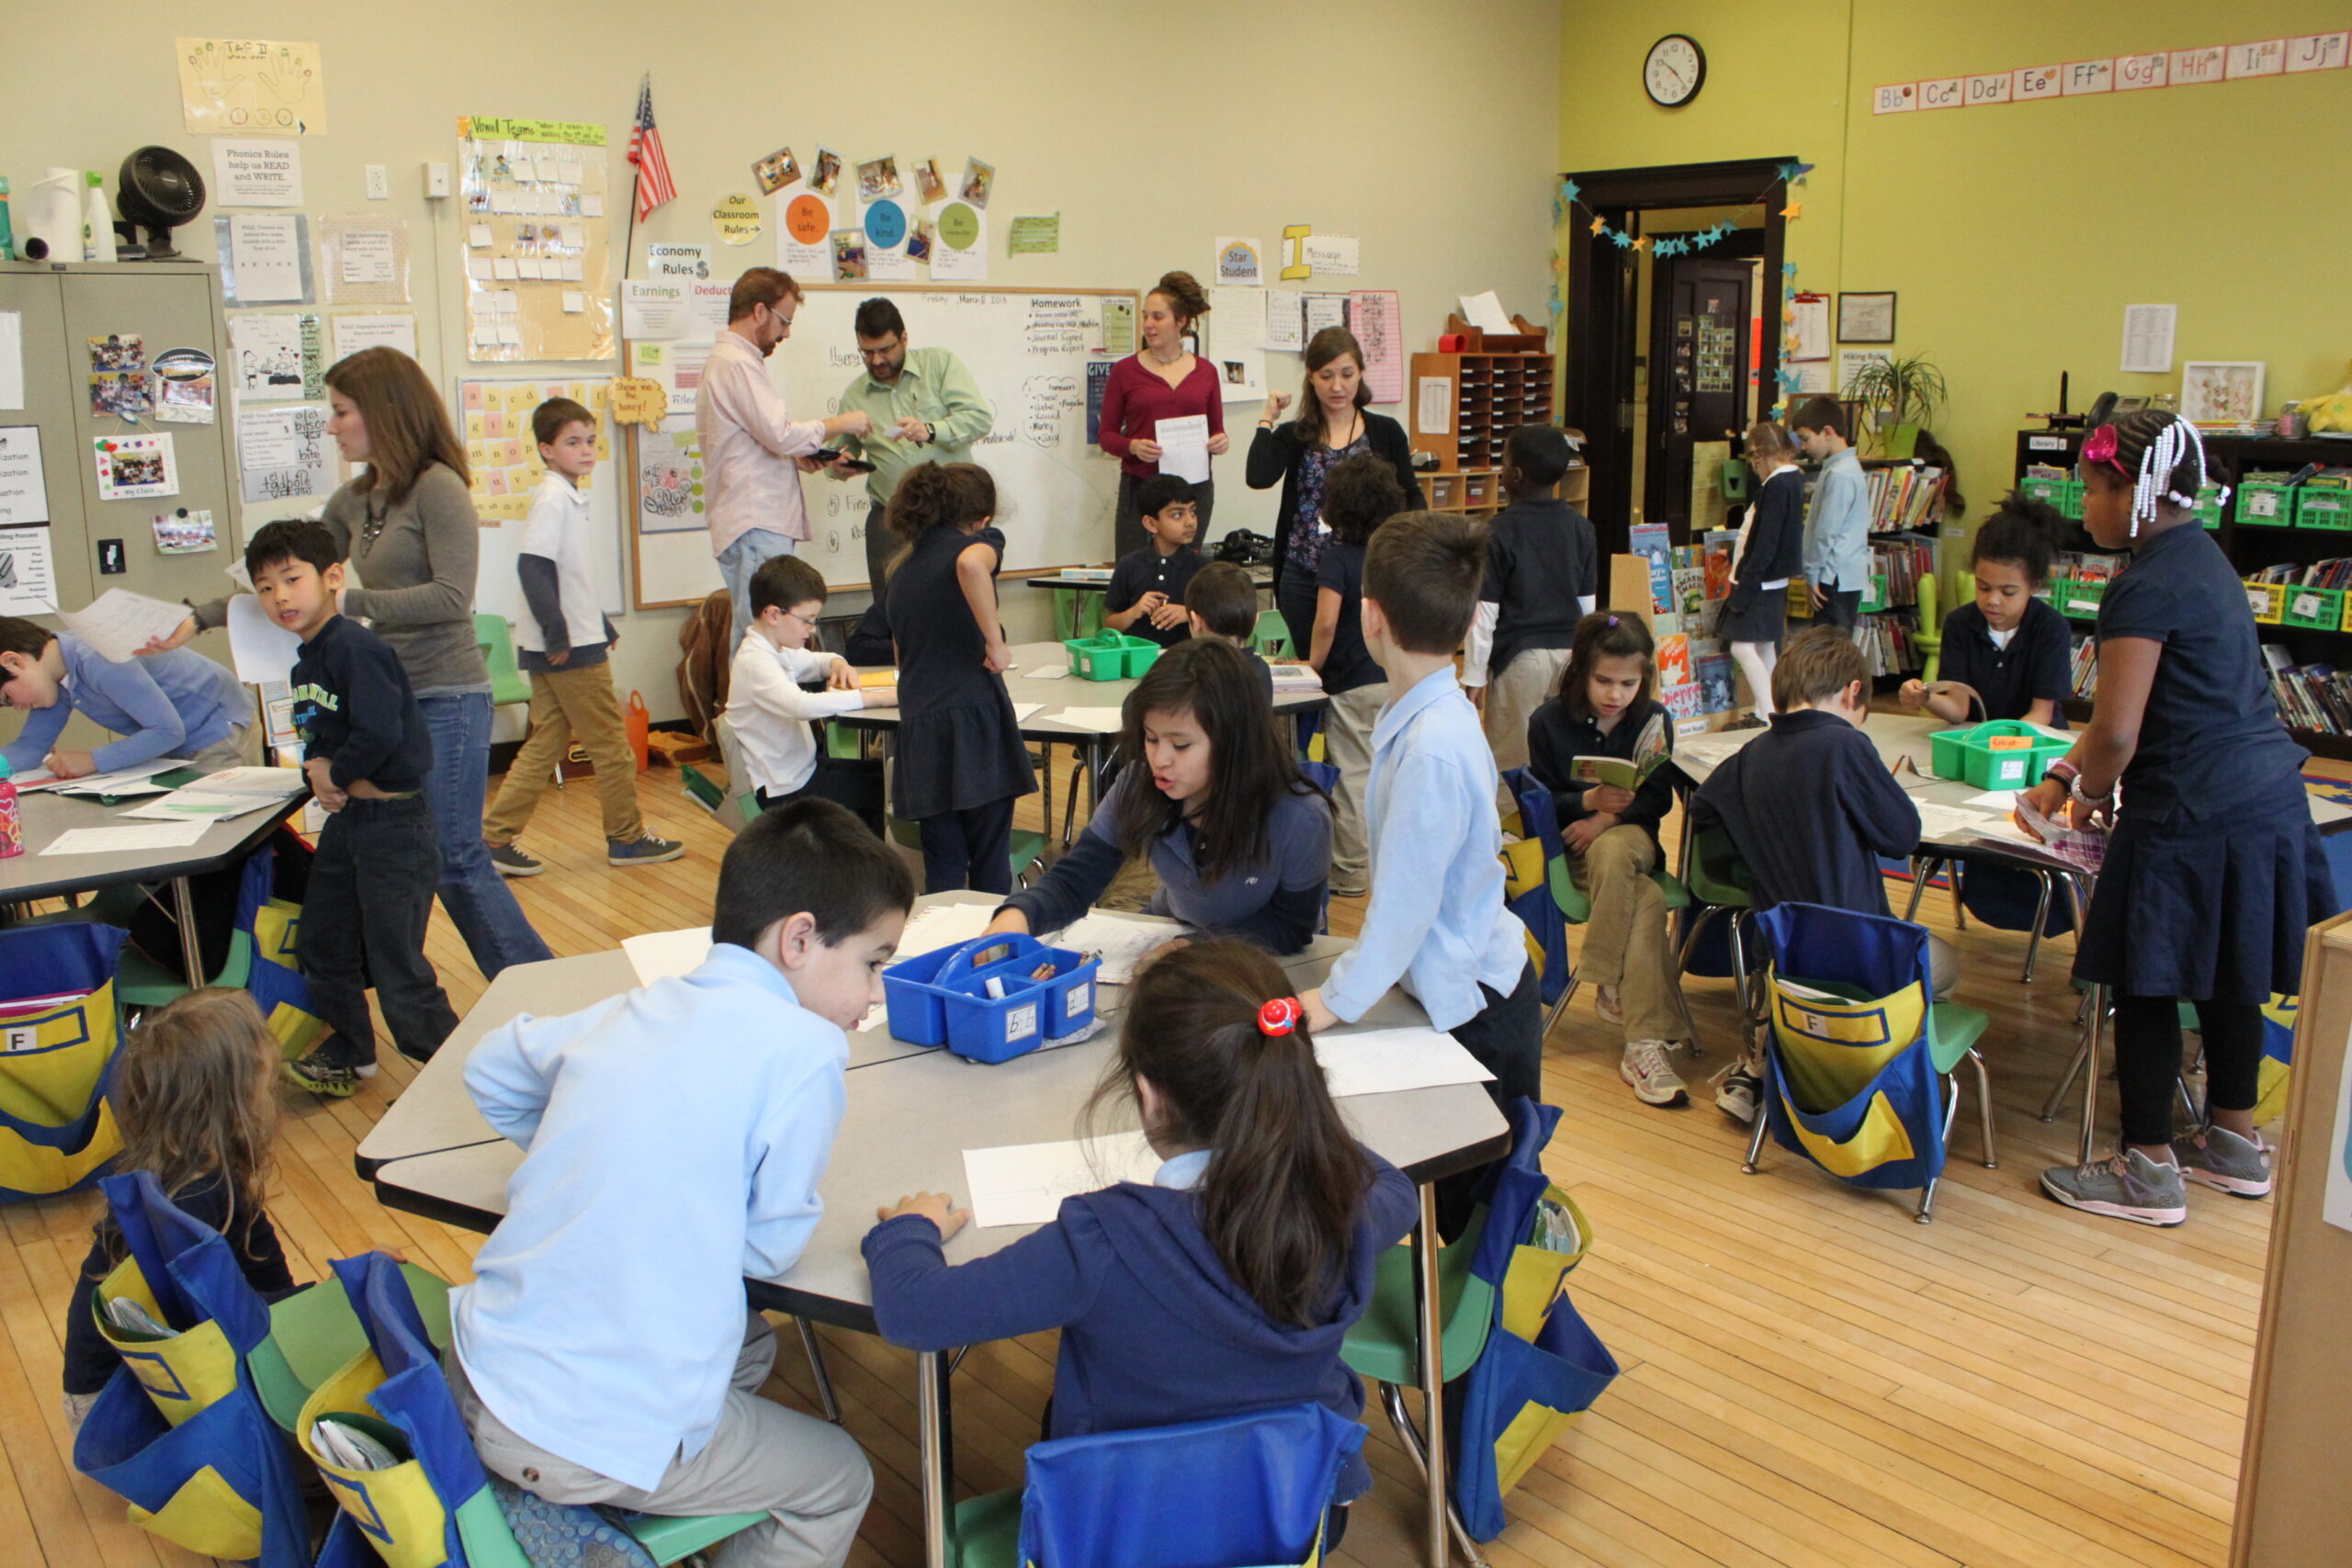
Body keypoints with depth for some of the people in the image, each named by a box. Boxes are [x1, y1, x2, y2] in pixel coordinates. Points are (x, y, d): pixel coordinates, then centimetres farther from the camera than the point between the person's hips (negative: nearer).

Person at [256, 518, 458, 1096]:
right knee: (323, 943, 20)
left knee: (394, 961, -4)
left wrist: (334, 773, -12)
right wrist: (316, 771, -5)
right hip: (344, 818, 10)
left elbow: (380, 734, -28)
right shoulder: (305, 662, 10)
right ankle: (349, 1054, 38)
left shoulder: (355, 647, -19)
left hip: (392, 818, -10)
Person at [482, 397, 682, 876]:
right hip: (569, 648, -9)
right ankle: (626, 838, 13)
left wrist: (601, 625, 24)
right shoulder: (553, 498, -14)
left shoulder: (567, 496, 14)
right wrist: (558, 634, -23)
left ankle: (495, 839, 11)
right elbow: (532, 567, -24)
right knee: (611, 744, 2)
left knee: (545, 745, 11)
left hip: (565, 643, 9)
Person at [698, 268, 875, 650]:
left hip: (756, 521, 11)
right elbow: (781, 433, -18)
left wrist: (795, 457, 11)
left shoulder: (726, 360, 23)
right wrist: (837, 424, -5)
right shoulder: (737, 363, -11)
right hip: (756, 525, -11)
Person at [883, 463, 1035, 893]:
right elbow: (971, 565, -25)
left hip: (919, 728, 5)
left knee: (942, 867, 11)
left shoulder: (902, 571, 20)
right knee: (990, 862, 6)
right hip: (974, 717, -5)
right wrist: (995, 643, -18)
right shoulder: (981, 542, 2)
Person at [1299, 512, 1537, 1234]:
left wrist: (1338, 1000, -13)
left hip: (1477, 1005, -8)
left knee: (1483, 1208, 7)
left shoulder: (1435, 746, -28)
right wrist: (1350, 981, 12)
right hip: (1456, 991, 8)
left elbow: (1407, 899, -24)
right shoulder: (1417, 715, 0)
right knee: (1459, 1200, 21)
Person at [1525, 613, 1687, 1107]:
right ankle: (1647, 1043, -35)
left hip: (1631, 838, 2)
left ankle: (1610, 985, -27)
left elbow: (1658, 798, 1)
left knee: (1611, 852, -39)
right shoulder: (1549, 721, 0)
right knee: (1648, 901, -33)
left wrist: (1606, 819, -16)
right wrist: (1590, 799, -22)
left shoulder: (1652, 720, 6)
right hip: (1570, 850, -2)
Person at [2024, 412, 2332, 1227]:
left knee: (2146, 983, 2)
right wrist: (2063, 775, 20)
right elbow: (2127, 708, 20)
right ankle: (2234, 1143, 33)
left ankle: (2149, 1171, 12)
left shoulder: (2149, 587, -17)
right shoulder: (2201, 556, 14)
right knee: (2225, 978, 20)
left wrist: (2090, 796, 1)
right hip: (2265, 797, 10)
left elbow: (2117, 733, -18)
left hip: (2196, 816, -10)